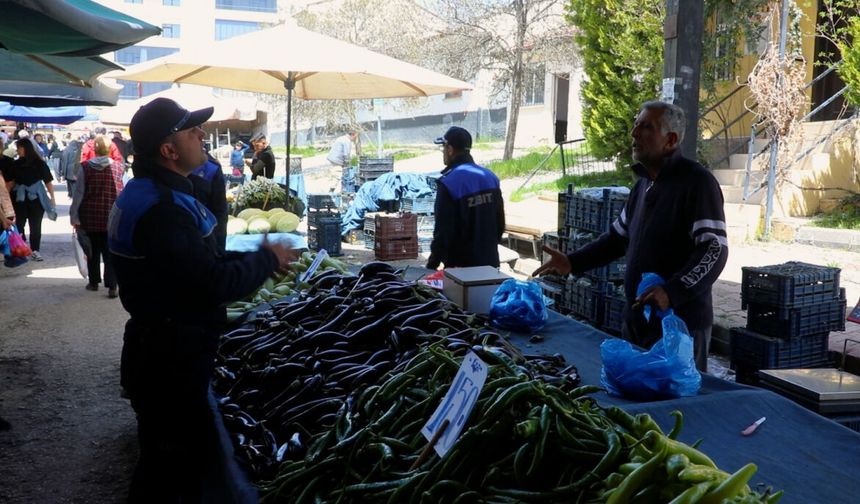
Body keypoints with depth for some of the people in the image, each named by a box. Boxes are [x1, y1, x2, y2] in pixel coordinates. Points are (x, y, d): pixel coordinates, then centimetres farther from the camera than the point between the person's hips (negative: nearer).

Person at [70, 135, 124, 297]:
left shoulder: (85, 167, -8)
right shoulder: (118, 166, -6)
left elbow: (78, 192, -6)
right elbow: (121, 192, 1)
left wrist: (74, 216, -1)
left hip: (91, 216, 0)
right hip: (112, 216, 0)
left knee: (93, 250, 16)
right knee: (110, 252, 2)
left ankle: (94, 282, 27)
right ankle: (111, 286, -6)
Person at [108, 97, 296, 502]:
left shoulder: (155, 194, 10)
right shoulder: (159, 209, -25)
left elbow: (196, 263, 14)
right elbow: (214, 284, -28)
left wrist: (255, 258, 3)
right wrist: (268, 260, -12)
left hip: (166, 351, 10)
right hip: (169, 361, -10)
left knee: (167, 457, 23)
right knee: (173, 464, 5)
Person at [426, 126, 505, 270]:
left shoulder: (448, 183, -17)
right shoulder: (490, 177, 4)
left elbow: (443, 231, -17)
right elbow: (500, 222, 10)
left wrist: (431, 266, -8)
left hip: (460, 267, -6)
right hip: (490, 263, 6)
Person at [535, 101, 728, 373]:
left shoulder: (696, 182, -13)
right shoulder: (644, 184, 15)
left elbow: (715, 250, -19)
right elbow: (619, 236, 24)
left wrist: (672, 292, -30)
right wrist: (573, 262, 14)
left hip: (680, 323, -8)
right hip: (637, 320, 8)